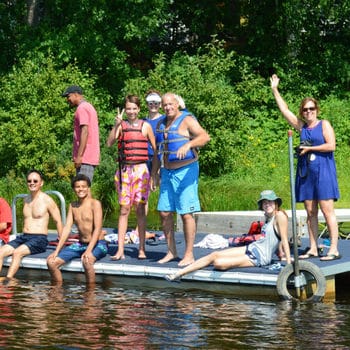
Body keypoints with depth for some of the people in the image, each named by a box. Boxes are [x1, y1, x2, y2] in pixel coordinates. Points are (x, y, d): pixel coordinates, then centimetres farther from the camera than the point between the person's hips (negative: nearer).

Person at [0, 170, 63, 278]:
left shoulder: (47, 200, -4)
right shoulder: (26, 200, 15)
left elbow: (58, 221, -1)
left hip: (39, 239, -7)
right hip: (24, 237, 7)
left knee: (17, 252, -33)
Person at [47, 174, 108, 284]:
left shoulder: (95, 204, -8)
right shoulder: (72, 206, 10)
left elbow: (98, 229, -16)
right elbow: (67, 228, 6)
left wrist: (89, 250, -27)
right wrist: (57, 250, -4)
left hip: (98, 245, -6)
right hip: (80, 244, 6)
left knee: (86, 261, -40)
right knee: (51, 262, -8)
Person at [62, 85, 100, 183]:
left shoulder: (82, 108, -9)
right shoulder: (89, 107, 22)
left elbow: (85, 132, -19)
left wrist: (79, 156, -21)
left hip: (85, 157, -10)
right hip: (91, 157, 10)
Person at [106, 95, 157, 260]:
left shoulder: (145, 126, 4)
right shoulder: (121, 125, 7)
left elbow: (156, 148, 8)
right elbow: (109, 143, -6)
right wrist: (116, 124, -15)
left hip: (141, 170, -1)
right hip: (124, 170, 1)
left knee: (140, 209, 0)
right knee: (124, 210, 0)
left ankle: (142, 248, 7)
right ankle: (120, 250, -1)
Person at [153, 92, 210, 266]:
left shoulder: (187, 120, -8)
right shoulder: (161, 124, 15)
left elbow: (204, 136, -23)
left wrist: (188, 144, -39)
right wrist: (155, 170, 20)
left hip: (185, 171, -7)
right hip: (167, 172, 7)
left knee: (186, 213, -7)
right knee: (165, 212, 6)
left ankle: (189, 254, -2)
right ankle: (171, 251, 17)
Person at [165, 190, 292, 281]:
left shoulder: (280, 215, -14)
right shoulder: (267, 216, 11)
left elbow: (284, 240, -15)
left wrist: (289, 262, -16)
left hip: (260, 258, -9)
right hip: (252, 248, 9)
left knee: (218, 263, -20)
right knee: (214, 255, 1)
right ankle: (178, 274, 4)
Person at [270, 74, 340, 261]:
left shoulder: (324, 125, 0)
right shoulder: (302, 127, 14)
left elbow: (331, 145, -12)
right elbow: (285, 110, 17)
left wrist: (309, 148, -8)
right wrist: (275, 90, 17)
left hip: (323, 171, -6)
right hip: (306, 173, 6)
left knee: (327, 210, -10)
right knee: (310, 212, 6)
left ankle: (334, 249, -11)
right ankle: (313, 249, 9)